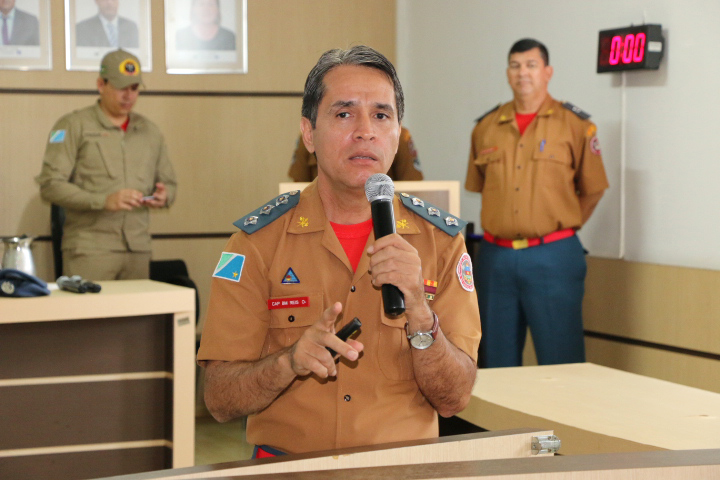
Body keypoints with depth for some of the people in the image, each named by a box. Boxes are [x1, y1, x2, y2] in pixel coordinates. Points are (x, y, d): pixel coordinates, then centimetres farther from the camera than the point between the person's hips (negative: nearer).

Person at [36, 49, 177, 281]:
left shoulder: (150, 131, 19)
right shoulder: (74, 126, 2)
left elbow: (169, 183, 25)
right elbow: (50, 185, -7)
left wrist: (164, 196, 0)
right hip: (90, 250, -4)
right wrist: (103, 201, -17)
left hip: (138, 250, 5)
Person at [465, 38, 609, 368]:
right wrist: (503, 227, 14)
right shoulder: (486, 127, 9)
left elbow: (592, 189, 7)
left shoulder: (575, 125, -1)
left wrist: (562, 226, 8)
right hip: (495, 256, 4)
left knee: (560, 364, -2)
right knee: (497, 363, 10)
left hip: (552, 257, -4)